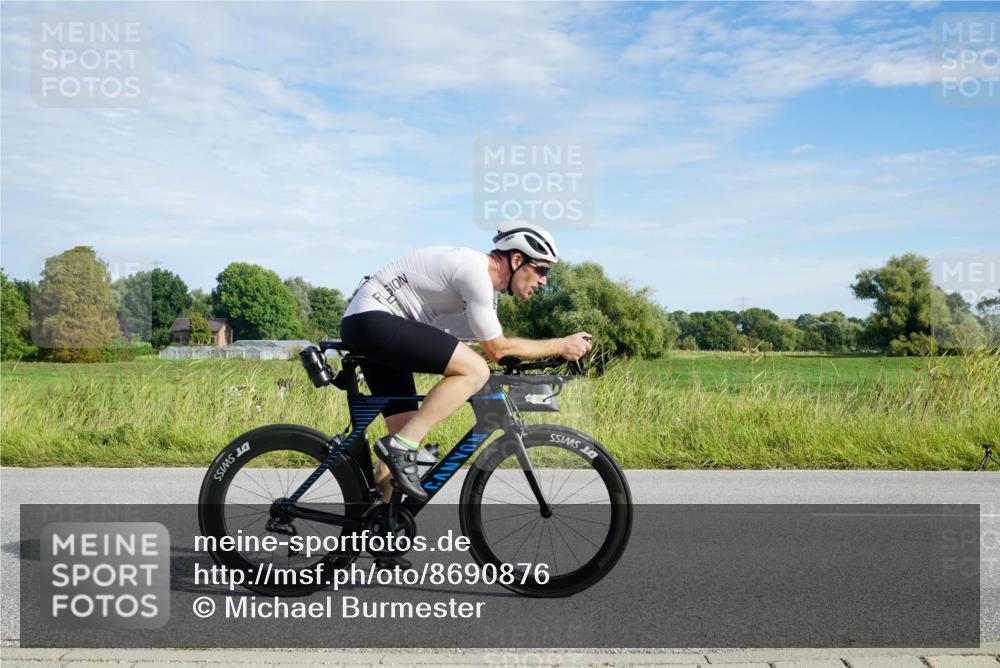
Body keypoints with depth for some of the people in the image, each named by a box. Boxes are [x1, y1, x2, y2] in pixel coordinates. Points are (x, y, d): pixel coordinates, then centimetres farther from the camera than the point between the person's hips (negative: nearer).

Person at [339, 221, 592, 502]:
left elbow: (496, 345, 18)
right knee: (475, 370, -22)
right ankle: (402, 446, -18)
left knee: (407, 432, 8)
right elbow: (497, 349, -12)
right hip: (371, 318, -11)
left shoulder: (487, 281, 13)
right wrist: (561, 346, -5)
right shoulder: (475, 271, -18)